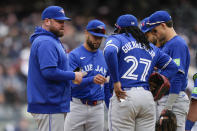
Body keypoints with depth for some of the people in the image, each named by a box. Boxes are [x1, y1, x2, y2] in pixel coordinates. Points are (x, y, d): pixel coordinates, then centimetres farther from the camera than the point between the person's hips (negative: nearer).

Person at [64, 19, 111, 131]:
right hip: (77, 106, -4)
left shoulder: (104, 57, 13)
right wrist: (92, 80, -32)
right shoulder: (74, 55, -4)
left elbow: (107, 86, 17)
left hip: (98, 108, 4)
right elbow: (71, 82, -16)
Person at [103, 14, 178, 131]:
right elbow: (172, 67, 26)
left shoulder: (117, 39, 7)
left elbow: (110, 52, -16)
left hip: (124, 96, -5)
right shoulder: (151, 48, 24)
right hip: (148, 99, 5)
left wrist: (115, 81, -12)